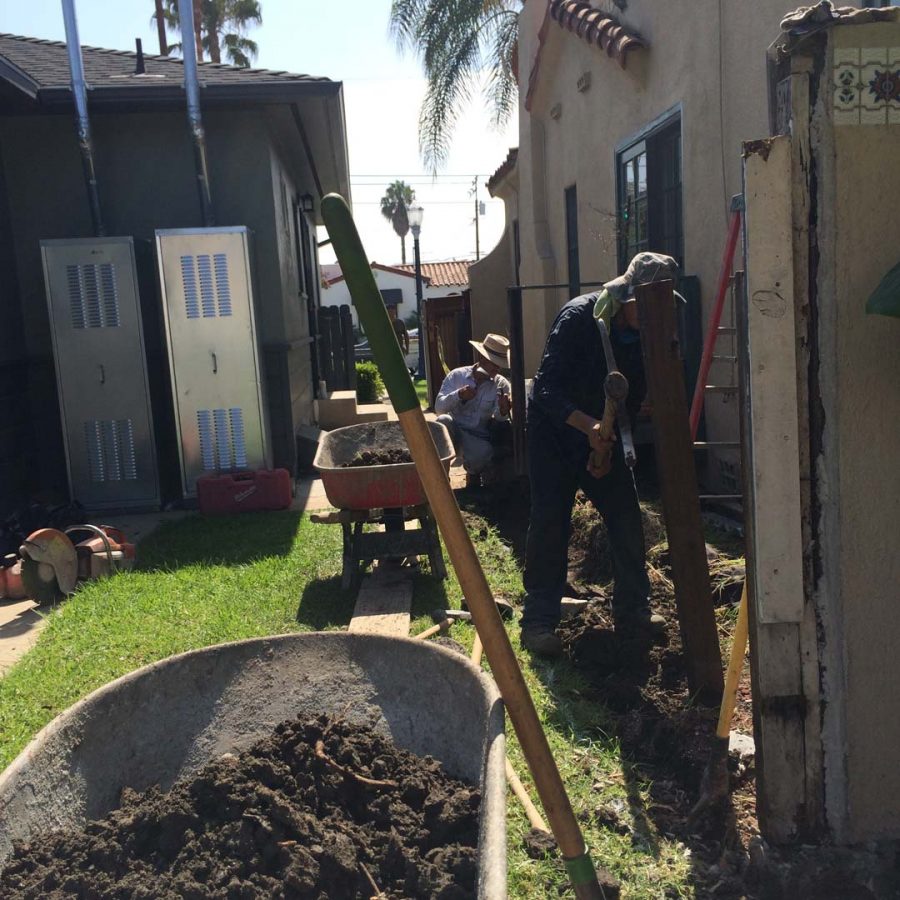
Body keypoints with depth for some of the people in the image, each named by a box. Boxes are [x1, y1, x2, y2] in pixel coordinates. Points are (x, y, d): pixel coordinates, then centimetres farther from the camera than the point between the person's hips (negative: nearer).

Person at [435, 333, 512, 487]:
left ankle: (473, 472, 6)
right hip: (454, 434, 0)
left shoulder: (501, 385, -2)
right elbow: (438, 407, -9)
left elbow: (499, 420, -12)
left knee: (483, 455, -35)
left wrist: (503, 412, -37)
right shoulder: (457, 375, -2)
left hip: (479, 439, 0)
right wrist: (458, 395, -27)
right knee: (444, 420, -33)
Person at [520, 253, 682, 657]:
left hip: (602, 432, 5)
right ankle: (538, 621, -4)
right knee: (550, 520, -11)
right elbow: (547, 388, -31)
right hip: (554, 429, -5)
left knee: (626, 514, -1)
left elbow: (634, 398, 1)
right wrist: (587, 425, -45)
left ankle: (632, 609, 13)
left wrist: (609, 449, -9)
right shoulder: (579, 316, -26)